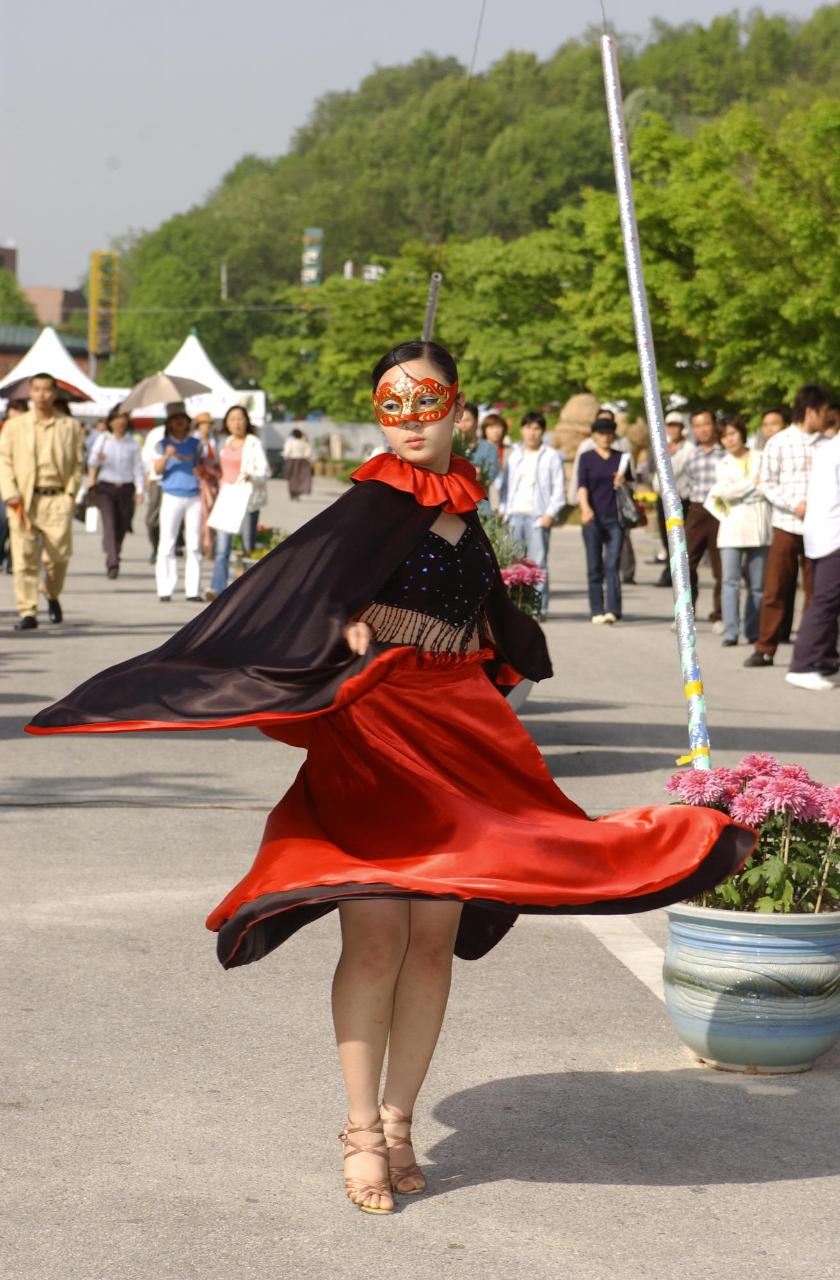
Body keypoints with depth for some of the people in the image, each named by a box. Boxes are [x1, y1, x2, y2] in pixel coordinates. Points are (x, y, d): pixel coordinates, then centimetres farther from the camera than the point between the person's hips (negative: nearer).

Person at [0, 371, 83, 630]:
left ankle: (53, 596, 25)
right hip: (23, 501, 0)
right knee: (24, 558, -6)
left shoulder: (70, 427, 11)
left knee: (58, 555, -5)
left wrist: (71, 493, -1)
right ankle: (28, 613, -2)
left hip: (57, 499, 0)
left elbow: (77, 463, 11)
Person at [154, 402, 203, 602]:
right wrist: (167, 456, -22)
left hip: (194, 497, 2)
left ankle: (193, 590, 2)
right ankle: (165, 589, -2)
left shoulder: (195, 444, 13)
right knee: (167, 542, -4)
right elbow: (158, 469, -5)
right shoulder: (163, 445, 7)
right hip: (171, 497, -2)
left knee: (194, 545, 0)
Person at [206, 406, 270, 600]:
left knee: (248, 547, 1)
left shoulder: (254, 443, -3)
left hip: (247, 500, -5)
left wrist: (251, 477, -27)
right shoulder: (226, 443, 16)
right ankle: (217, 589, -16)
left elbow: (265, 471, -10)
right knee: (222, 547, -7)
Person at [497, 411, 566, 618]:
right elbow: (505, 483, 20)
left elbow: (558, 488, 2)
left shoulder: (551, 457, 5)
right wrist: (503, 509, 8)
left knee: (538, 562, -7)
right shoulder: (515, 455, 19)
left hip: (538, 516, -4)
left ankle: (539, 607, -6)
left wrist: (550, 513, -9)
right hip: (515, 515, 4)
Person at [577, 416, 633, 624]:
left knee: (612, 564, -10)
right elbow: (582, 485, -4)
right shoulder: (586, 458, 7)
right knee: (594, 566, 1)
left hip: (615, 518, 1)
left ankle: (613, 610, -17)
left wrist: (623, 482, -5)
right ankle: (597, 611, 7)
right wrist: (585, 508, -21)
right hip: (593, 518, 0)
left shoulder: (621, 458, 13)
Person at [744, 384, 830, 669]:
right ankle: (765, 649, 10)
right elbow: (767, 484, -2)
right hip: (787, 526, -2)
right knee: (776, 589, 2)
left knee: (817, 591, 4)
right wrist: (795, 505, -14)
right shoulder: (778, 443, -1)